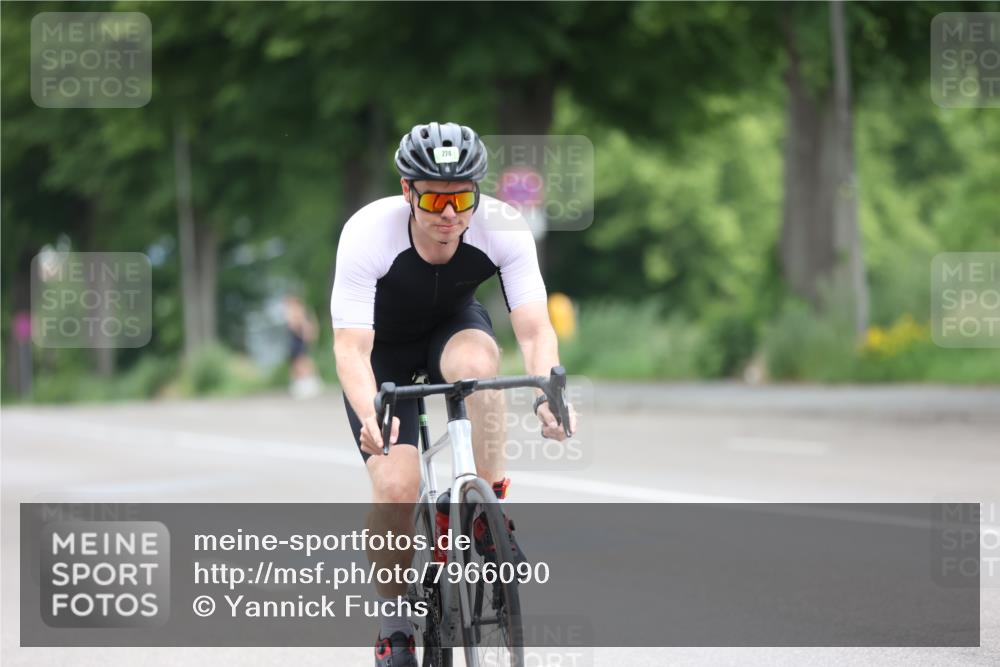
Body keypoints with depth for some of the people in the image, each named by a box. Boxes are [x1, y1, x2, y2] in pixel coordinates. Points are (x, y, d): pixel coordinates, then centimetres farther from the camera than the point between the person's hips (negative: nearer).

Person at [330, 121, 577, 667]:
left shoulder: (502, 228, -28)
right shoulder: (367, 233, -33)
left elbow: (534, 329, -32)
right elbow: (350, 348, -36)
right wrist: (372, 416, -56)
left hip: (453, 327, 1)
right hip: (383, 347, -1)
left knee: (477, 361, -36)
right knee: (396, 486, -19)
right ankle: (393, 621, 3)